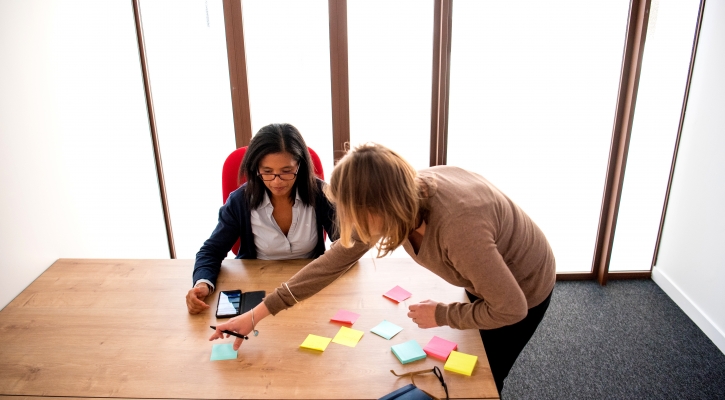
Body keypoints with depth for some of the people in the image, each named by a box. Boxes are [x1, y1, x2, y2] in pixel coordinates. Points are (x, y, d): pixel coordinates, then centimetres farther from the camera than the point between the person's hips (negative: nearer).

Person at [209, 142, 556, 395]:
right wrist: (258, 313, -15)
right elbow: (335, 259, -16)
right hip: (486, 279, 6)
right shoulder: (401, 197, -22)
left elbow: (510, 308, -34)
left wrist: (440, 315, -21)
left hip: (522, 291, -6)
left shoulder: (456, 227, -45)